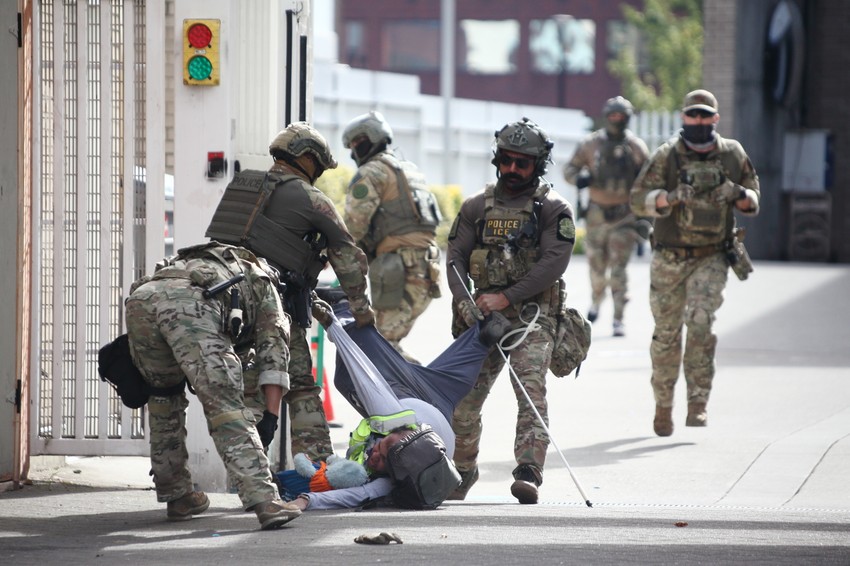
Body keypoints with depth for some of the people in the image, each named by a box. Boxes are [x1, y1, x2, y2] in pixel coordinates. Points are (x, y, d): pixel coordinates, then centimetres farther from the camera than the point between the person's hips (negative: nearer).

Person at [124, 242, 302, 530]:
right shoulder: (262, 282, 35)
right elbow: (273, 353, 21)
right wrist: (271, 417, 17)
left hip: (139, 300, 5)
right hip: (188, 302, -5)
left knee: (163, 398, 27)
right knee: (226, 406, -6)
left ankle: (176, 495, 28)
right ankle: (264, 500, -17)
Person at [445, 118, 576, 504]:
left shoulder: (553, 208, 0)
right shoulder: (477, 207, 12)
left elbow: (553, 262, -10)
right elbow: (455, 257, 10)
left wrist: (506, 298, -16)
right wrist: (463, 302, -8)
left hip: (533, 316, -4)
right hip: (482, 314, 4)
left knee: (531, 392, -21)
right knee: (464, 398, 3)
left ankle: (529, 473, -30)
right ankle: (463, 470, 23)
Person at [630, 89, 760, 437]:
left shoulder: (733, 155, 3)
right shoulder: (667, 156, -3)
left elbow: (753, 202, 12)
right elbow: (639, 199, -10)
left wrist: (738, 194, -12)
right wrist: (671, 197, -29)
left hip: (711, 259, 0)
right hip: (669, 260, 0)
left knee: (701, 322, -19)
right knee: (666, 333, 7)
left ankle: (698, 404, -15)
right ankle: (663, 404, 24)